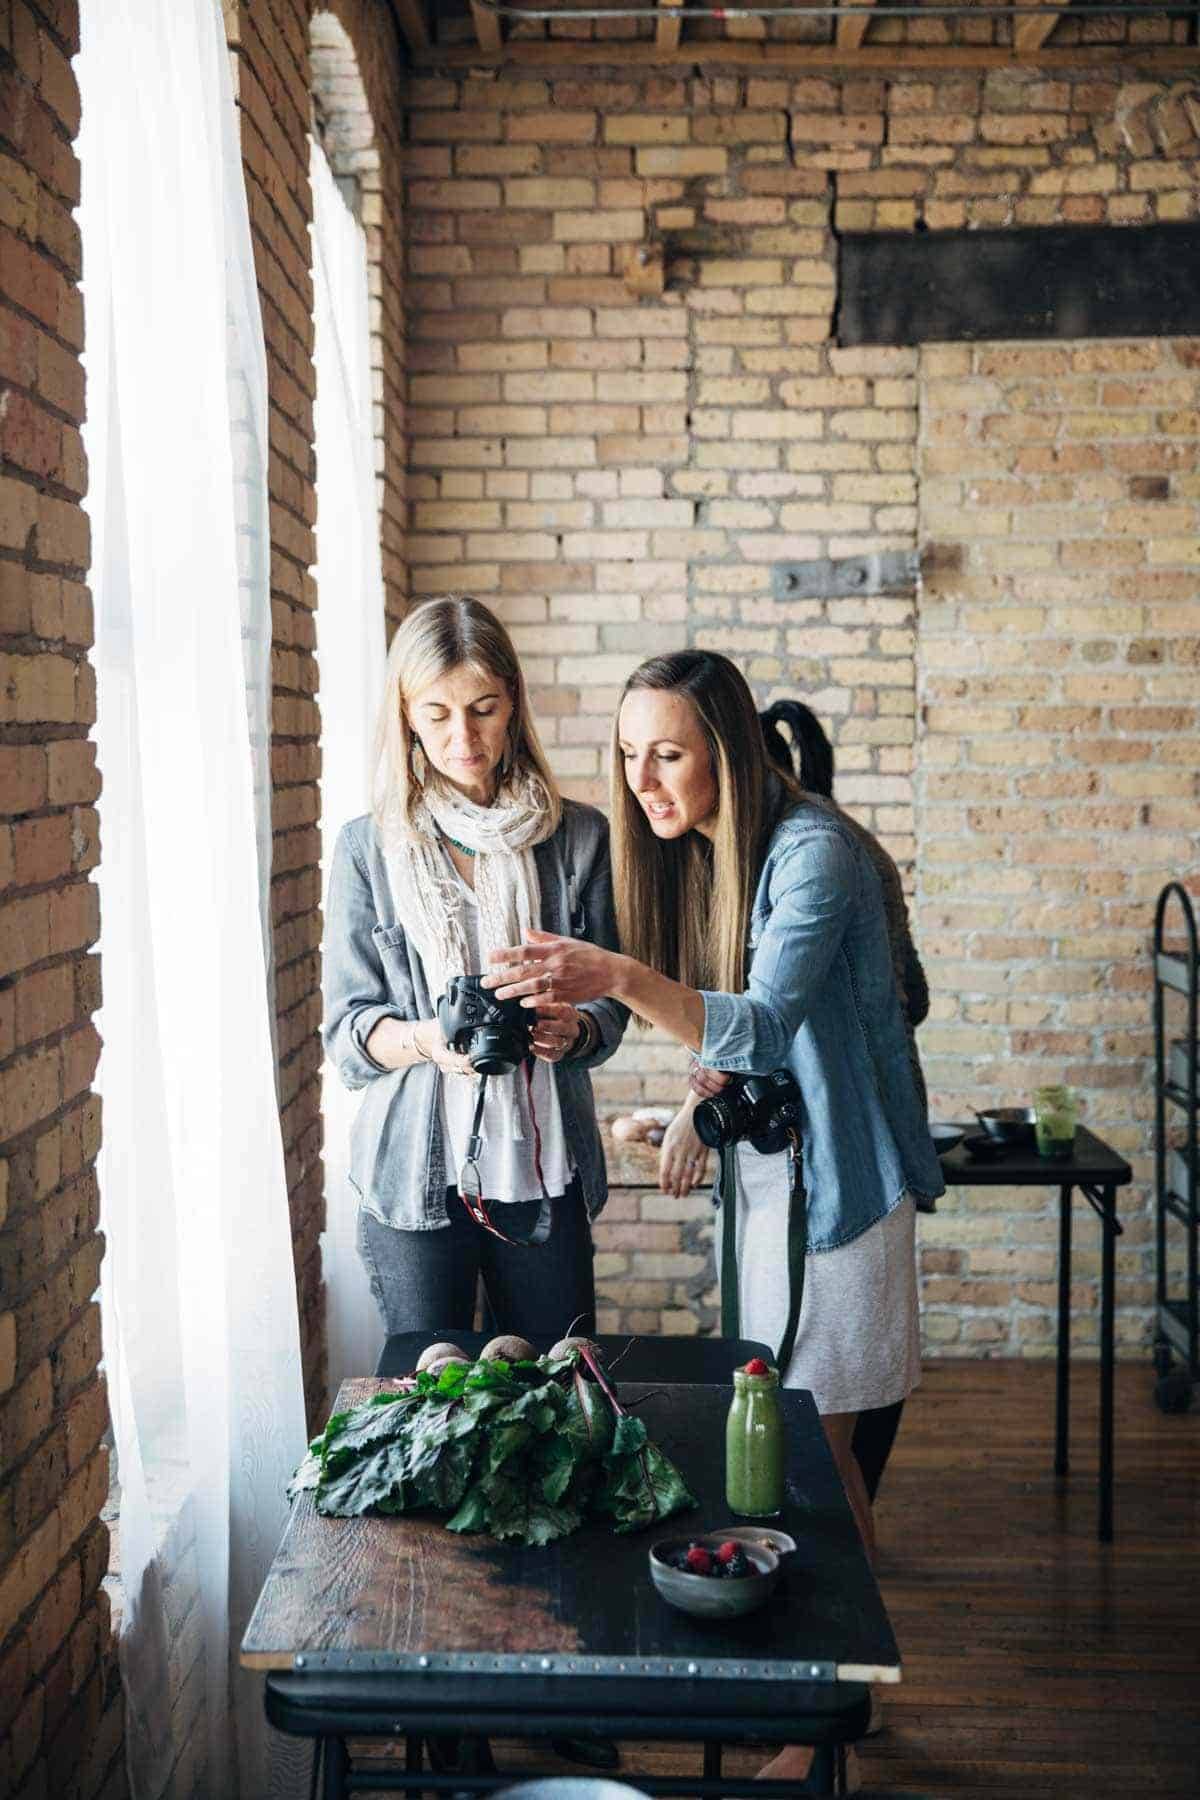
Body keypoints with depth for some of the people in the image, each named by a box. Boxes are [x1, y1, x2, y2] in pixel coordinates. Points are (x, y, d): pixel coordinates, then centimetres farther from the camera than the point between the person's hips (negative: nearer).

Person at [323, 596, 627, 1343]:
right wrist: (424, 1040, -21)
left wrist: (576, 1028, -17)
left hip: (544, 1169, 1)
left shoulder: (577, 836, 2)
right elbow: (348, 1028, -1)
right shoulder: (369, 847, 0)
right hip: (415, 1169, -1)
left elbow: (611, 1000, 6)